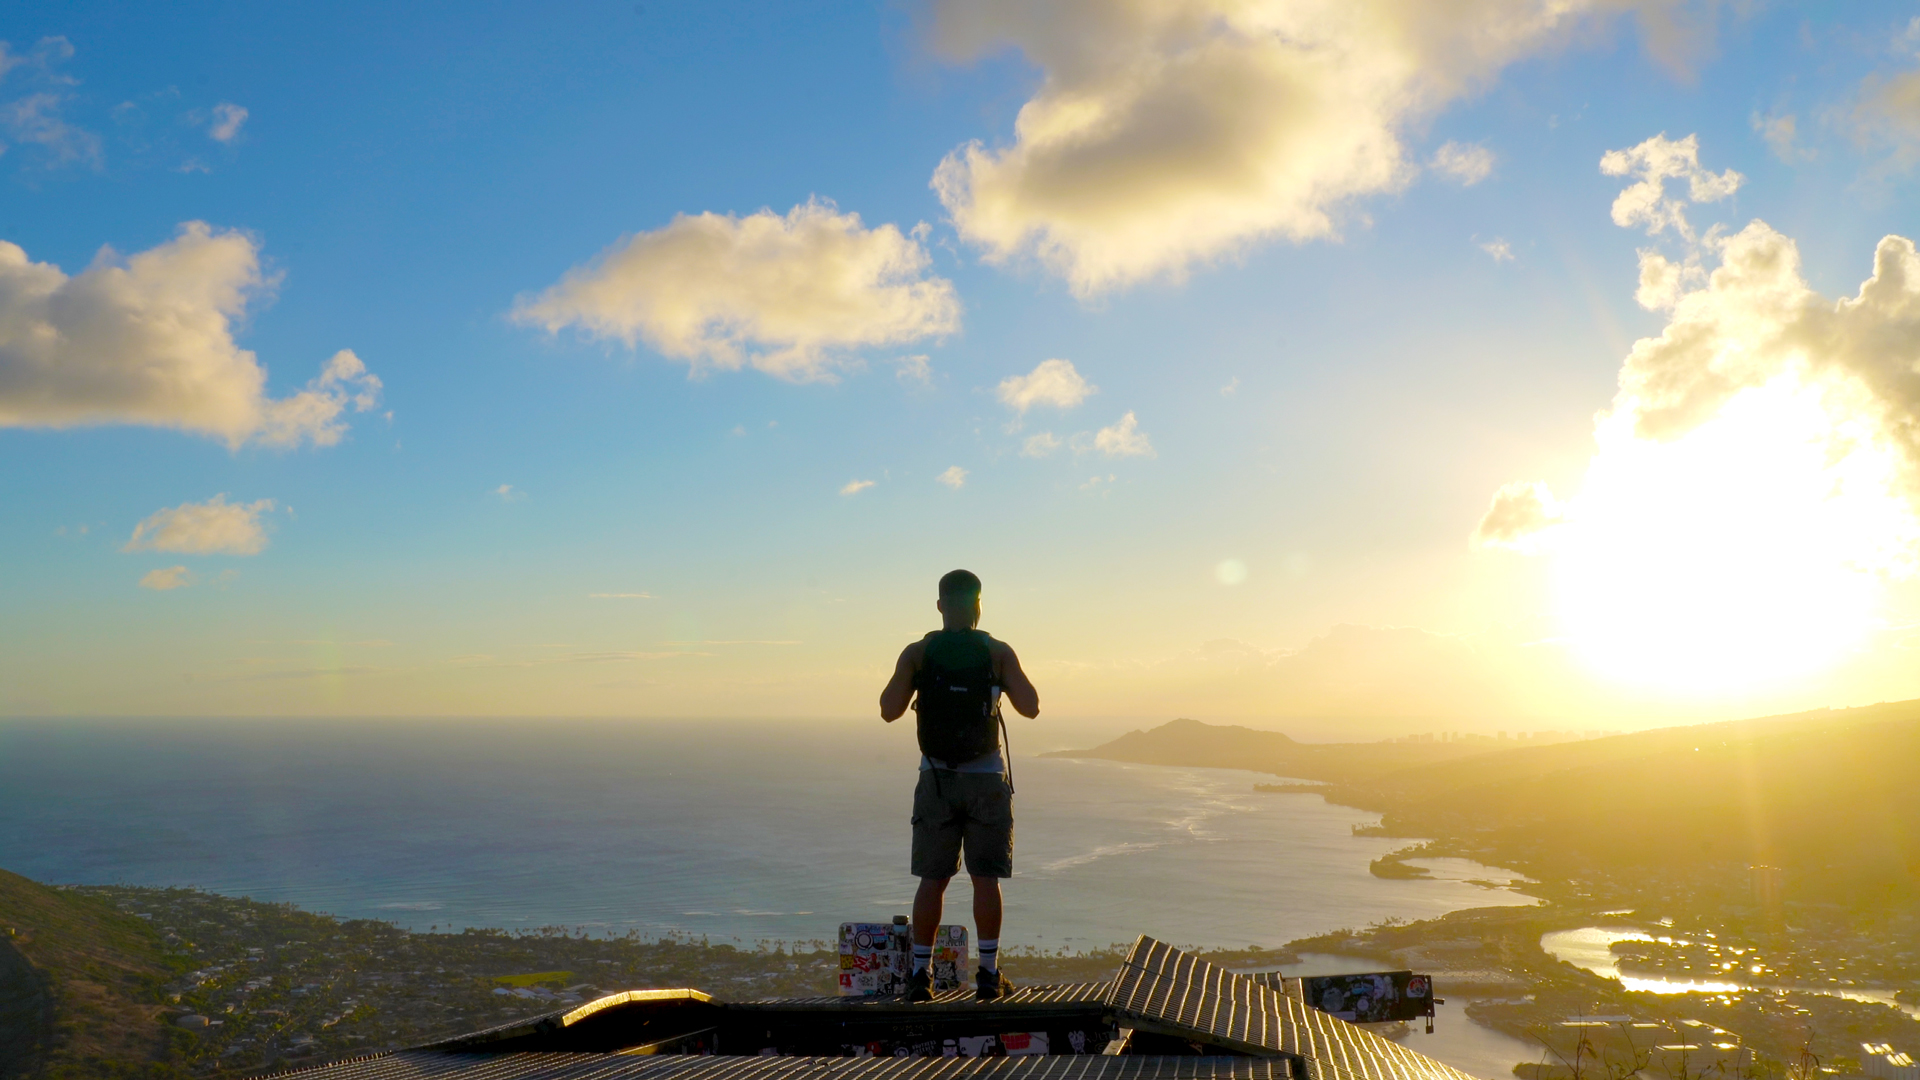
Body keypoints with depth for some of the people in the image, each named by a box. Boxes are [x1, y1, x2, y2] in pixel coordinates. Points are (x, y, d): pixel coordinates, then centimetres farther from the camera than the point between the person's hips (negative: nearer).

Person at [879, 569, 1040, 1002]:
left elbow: (889, 711, -5)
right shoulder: (998, 653, -5)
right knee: (985, 878, 4)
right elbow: (1030, 707, -4)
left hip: (936, 778, 1)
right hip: (986, 779, -1)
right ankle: (989, 974, 6)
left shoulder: (917, 653, -3)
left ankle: (921, 973, 9)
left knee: (932, 879, 8)